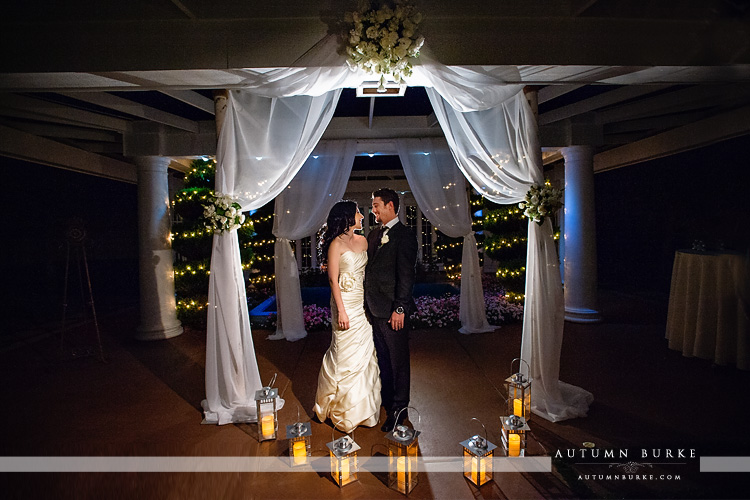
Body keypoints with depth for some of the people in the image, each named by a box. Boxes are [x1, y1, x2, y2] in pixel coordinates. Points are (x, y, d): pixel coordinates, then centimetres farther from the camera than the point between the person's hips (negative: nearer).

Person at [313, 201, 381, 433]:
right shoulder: (336, 244, -10)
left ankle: (362, 406, 29)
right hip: (345, 303, -7)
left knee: (365, 353, 12)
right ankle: (343, 411, 21)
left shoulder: (362, 241, 9)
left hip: (363, 303, 7)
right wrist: (341, 311, -16)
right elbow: (333, 280, -12)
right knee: (346, 355, 3)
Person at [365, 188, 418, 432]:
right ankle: (386, 399, 38)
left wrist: (400, 308, -19)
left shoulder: (404, 236, -12)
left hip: (393, 311, -8)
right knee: (382, 358, 20)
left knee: (398, 360, 7)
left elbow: (406, 275, -17)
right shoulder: (373, 235, 12)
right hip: (374, 309, 8)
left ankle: (399, 409, 21)